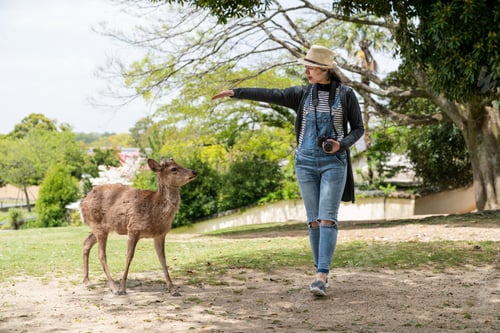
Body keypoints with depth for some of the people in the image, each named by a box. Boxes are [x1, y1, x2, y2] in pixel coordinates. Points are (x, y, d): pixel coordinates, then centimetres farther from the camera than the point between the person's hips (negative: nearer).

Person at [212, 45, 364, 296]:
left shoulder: (346, 94, -1)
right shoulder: (303, 94, 6)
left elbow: (358, 129, 4)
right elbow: (270, 95, -2)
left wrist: (341, 145, -15)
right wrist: (235, 93, -10)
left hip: (334, 163, -3)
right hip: (306, 162, 3)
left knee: (327, 219, -13)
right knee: (314, 220, 5)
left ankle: (320, 277, -17)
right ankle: (322, 272, 18)